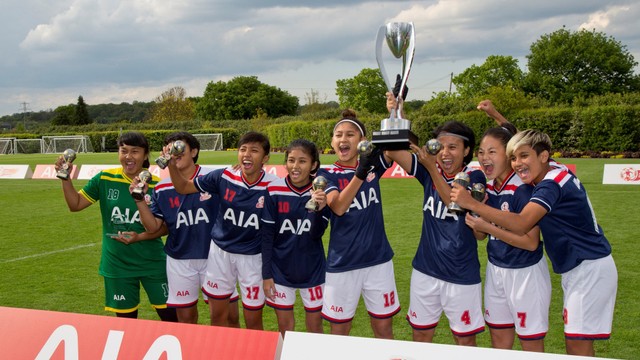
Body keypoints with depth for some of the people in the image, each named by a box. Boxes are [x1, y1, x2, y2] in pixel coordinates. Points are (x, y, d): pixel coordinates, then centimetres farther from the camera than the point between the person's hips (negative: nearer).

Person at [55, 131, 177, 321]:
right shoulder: (105, 179, -4)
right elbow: (75, 204, 2)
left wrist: (140, 236, -19)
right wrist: (65, 178, -12)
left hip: (152, 263, -1)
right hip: (117, 264, 1)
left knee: (170, 314, 3)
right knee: (126, 318, 12)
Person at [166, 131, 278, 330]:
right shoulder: (224, 177, -10)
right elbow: (183, 187, 1)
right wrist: (172, 165, -17)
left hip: (253, 257, -3)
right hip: (220, 252, 3)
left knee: (253, 321, 6)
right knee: (218, 316, 13)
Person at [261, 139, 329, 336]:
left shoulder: (321, 192, -9)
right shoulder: (274, 190, -10)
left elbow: (316, 234, -14)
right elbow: (267, 235, -5)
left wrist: (319, 209, -32)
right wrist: (266, 274, -5)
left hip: (312, 269, 0)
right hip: (281, 268, 0)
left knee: (315, 326, 10)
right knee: (284, 325, 11)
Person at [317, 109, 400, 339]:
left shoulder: (372, 164, 2)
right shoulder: (327, 175, -4)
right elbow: (338, 207, -22)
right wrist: (360, 173, -36)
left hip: (378, 260, 2)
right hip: (342, 263, -1)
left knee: (384, 328, 11)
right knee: (339, 332, 10)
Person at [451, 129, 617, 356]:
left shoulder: (553, 183, -22)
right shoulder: (556, 174, 5)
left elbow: (520, 224, -35)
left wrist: (471, 204, -35)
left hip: (589, 268, -10)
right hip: (576, 268, 10)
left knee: (578, 344, -7)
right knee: (574, 341, 12)